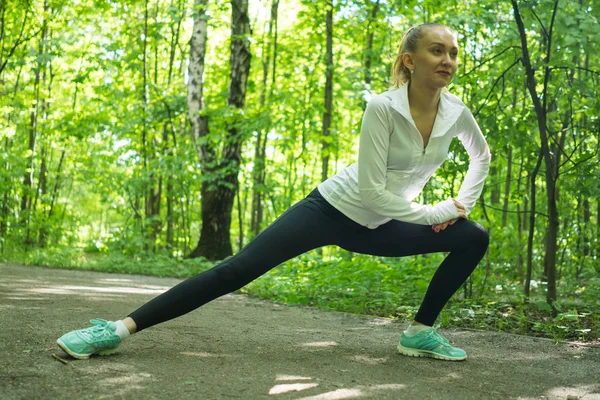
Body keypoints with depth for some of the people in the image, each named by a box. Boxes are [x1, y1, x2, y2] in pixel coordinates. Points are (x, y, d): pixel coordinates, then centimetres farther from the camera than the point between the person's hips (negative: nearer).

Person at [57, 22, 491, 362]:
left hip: (376, 228, 6)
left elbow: (482, 155, 16)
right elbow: (371, 190, -25)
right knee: (237, 270, -17)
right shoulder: (382, 107, -25)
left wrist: (462, 203, 3)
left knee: (473, 238, -4)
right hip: (332, 210, -6)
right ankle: (120, 328, -17)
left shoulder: (456, 111, -8)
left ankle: (420, 333, 3)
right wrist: (436, 213, -17)